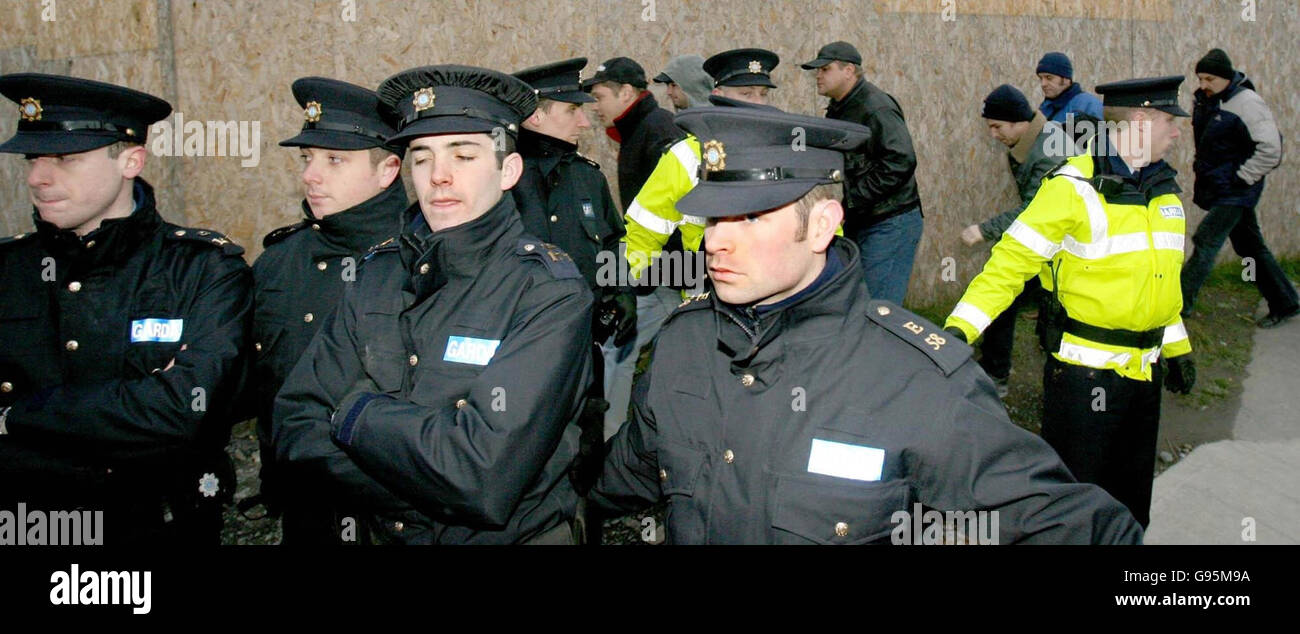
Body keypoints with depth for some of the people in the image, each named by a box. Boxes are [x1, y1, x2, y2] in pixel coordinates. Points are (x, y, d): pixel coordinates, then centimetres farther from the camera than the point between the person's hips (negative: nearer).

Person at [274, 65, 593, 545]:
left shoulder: (550, 293, -19)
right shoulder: (377, 274, -3)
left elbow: (486, 475, -28)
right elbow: (297, 424, -7)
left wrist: (358, 413, -15)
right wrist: (430, 498, -19)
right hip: (385, 534, 4)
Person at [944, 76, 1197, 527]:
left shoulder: (1164, 187, 10)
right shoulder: (1074, 188, -15)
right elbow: (1011, 261, -18)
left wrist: (1176, 346, 22)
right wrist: (959, 327, -27)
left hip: (1144, 368, 7)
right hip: (1084, 367, -7)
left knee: (1132, 495, 18)